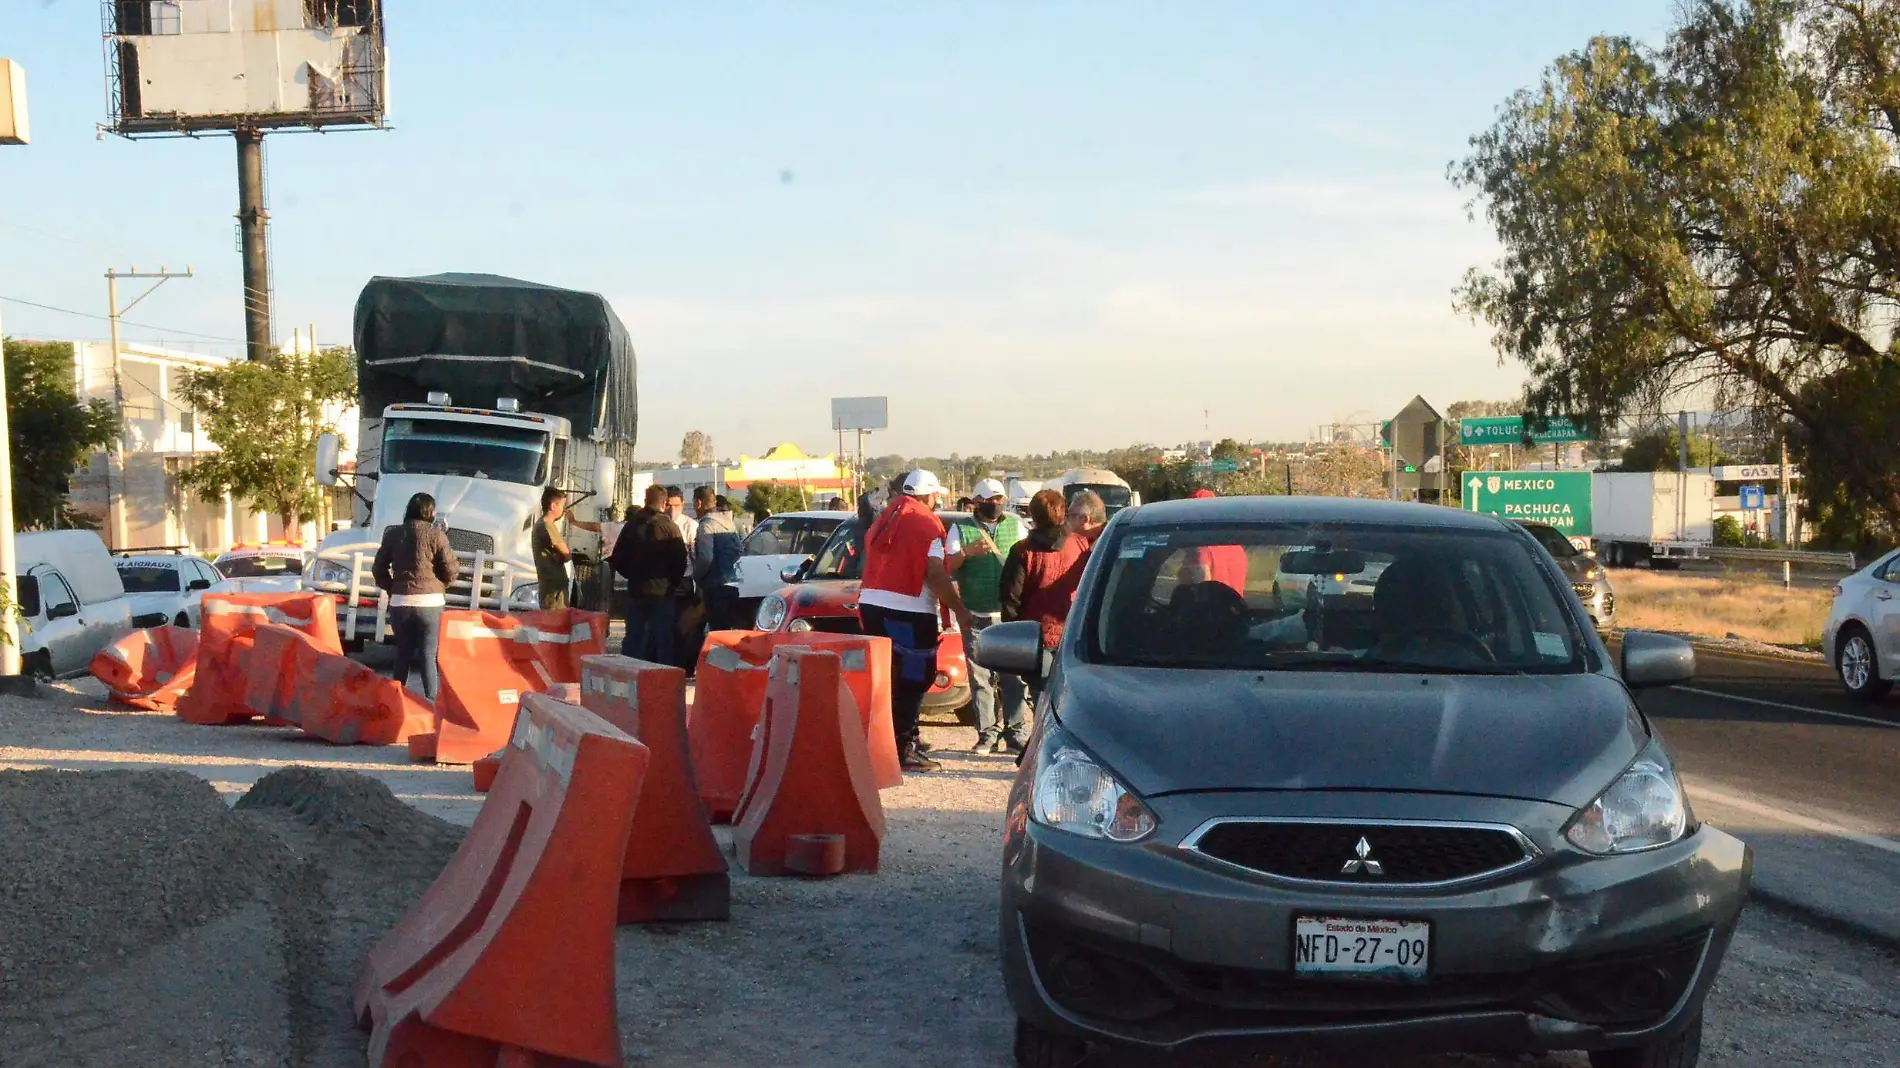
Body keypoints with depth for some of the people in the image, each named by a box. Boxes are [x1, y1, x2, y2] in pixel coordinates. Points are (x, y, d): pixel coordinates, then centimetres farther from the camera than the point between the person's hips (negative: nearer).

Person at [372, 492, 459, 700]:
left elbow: (379, 570, 10)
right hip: (430, 603, -3)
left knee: (403, 655, 15)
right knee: (429, 657, 1)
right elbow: (450, 571, -3)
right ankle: (432, 702, -3)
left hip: (399, 603, 3)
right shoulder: (435, 535, -5)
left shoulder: (392, 534, 6)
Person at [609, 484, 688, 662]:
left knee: (633, 638, 9)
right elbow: (680, 561, -10)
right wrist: (673, 582, 7)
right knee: (663, 640, 3)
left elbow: (618, 560, 4)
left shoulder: (631, 525, 1)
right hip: (663, 592, -3)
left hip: (636, 590, 3)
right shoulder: (669, 527, -10)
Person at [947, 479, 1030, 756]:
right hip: (976, 617, 0)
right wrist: (967, 552, -20)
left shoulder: (1016, 526, 12)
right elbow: (947, 567, -1)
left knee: (1013, 676, -3)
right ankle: (988, 734, 3)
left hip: (1010, 615, 0)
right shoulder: (961, 530, 8)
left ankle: (1017, 733, 1)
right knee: (980, 678, -1)